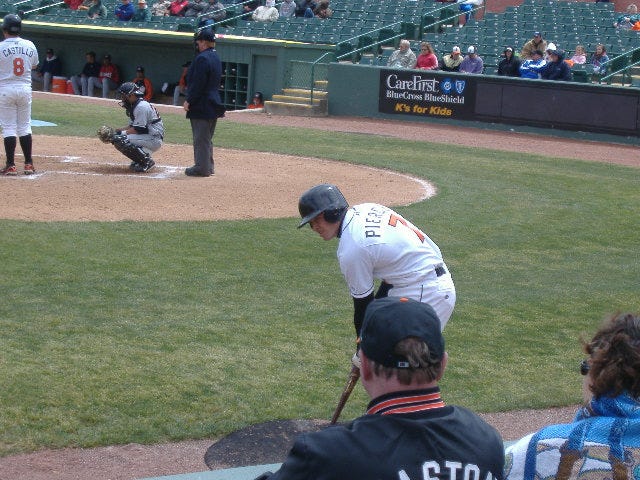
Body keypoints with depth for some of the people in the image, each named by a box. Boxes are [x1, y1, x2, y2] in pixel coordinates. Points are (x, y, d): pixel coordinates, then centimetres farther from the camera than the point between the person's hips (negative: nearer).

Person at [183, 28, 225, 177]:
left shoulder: (202, 58, -17)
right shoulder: (216, 57, 14)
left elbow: (198, 84, -21)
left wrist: (188, 101, -14)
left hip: (202, 106, -10)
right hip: (213, 104, 10)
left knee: (201, 138, -5)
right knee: (207, 138, 16)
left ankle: (202, 168, -3)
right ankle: (208, 167, 21)